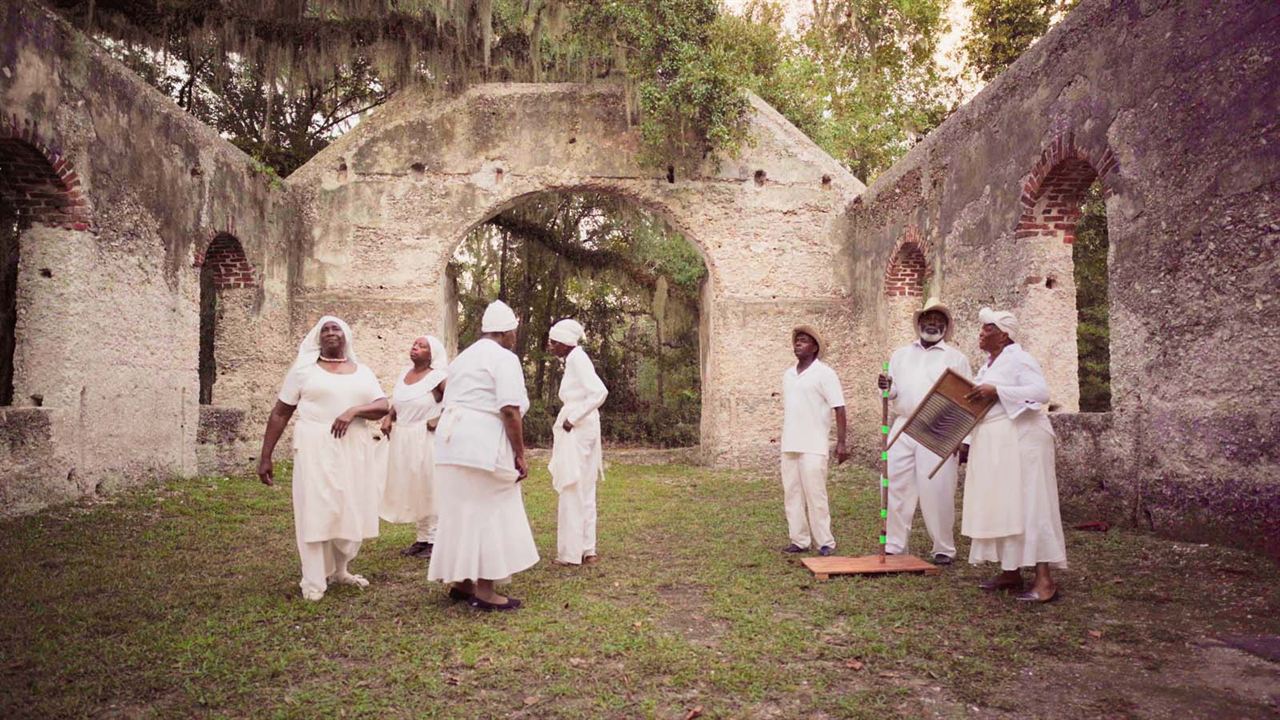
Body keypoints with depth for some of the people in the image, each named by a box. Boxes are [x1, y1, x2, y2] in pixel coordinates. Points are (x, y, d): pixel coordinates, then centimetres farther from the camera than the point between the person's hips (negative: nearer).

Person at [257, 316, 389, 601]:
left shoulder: (362, 372, 11)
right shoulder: (304, 369, 4)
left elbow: (383, 407, 0)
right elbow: (280, 413, 3)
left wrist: (353, 411, -19)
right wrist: (265, 457, -2)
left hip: (354, 450, 3)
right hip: (317, 449, -3)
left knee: (352, 510, 8)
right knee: (316, 511, -3)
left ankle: (339, 570, 27)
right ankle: (314, 581, 7)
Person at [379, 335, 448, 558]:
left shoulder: (438, 377, -12)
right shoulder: (405, 374, 10)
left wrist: (439, 419, -18)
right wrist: (388, 418, 2)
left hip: (426, 441, -7)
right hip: (402, 440, 7)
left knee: (429, 489, -1)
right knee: (411, 489, 13)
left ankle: (435, 540, 8)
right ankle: (422, 538, 24)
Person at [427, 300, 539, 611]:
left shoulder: (462, 358, 19)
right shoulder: (505, 359, -7)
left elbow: (450, 402, 18)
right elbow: (510, 411, -17)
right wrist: (520, 454, -12)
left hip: (452, 443, 8)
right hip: (484, 446, -8)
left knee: (462, 511, 15)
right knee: (488, 513, -1)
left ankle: (461, 581, 23)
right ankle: (484, 591, 4)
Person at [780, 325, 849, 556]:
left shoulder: (824, 373, -6)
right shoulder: (788, 375, 15)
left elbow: (839, 409, -8)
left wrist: (841, 443, -14)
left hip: (813, 447, -7)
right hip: (789, 446, 7)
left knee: (815, 495, -6)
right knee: (792, 494, 7)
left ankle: (825, 542, 4)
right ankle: (800, 540, 14)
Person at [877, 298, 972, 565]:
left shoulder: (956, 358, 8)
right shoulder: (900, 355, 16)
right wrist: (888, 389, -7)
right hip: (903, 429, 3)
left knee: (937, 491, -4)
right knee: (896, 487, 1)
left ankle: (944, 549, 10)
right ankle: (894, 546, 10)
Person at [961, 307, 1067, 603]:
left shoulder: (1018, 358, -9)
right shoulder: (990, 362, 18)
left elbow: (1041, 391, -22)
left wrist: (996, 391, -24)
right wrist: (974, 397, 7)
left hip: (1020, 440, -9)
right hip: (993, 444, 9)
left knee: (1026, 504, -9)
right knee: (999, 505, 9)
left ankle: (1044, 580, -6)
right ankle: (1011, 573, 16)